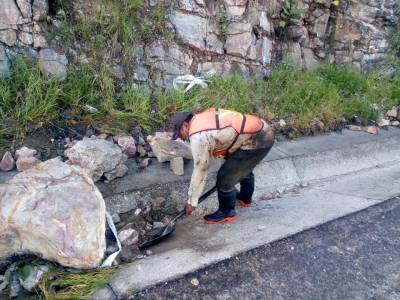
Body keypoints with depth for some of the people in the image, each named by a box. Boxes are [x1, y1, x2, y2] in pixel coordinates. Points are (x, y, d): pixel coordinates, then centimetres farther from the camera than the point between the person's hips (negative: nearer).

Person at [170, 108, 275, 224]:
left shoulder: (197, 136, -14)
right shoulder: (203, 118, 13)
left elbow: (200, 170, -9)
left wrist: (192, 201, 2)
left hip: (256, 141, -10)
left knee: (225, 178, 1)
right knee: (244, 167, 33)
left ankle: (226, 212, 22)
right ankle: (245, 198, 54)